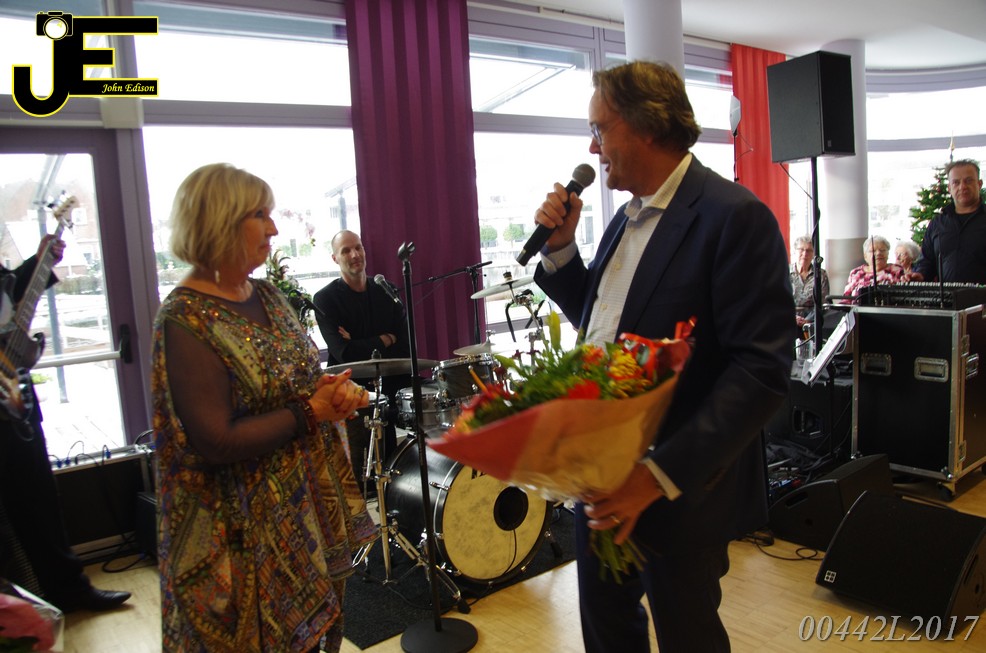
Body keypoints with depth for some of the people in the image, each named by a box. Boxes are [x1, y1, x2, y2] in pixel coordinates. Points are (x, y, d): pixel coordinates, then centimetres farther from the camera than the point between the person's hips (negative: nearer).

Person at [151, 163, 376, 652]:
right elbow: (216, 443, -23)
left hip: (312, 505, 7)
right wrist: (311, 413, -18)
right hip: (251, 528, -7)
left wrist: (337, 389, -7)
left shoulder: (265, 293, 5)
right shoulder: (185, 321, -19)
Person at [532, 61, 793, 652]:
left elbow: (762, 370, -23)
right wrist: (560, 248, 2)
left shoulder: (734, 215, -17)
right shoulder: (629, 215, 10)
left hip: (681, 490, -7)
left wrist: (662, 474, -27)